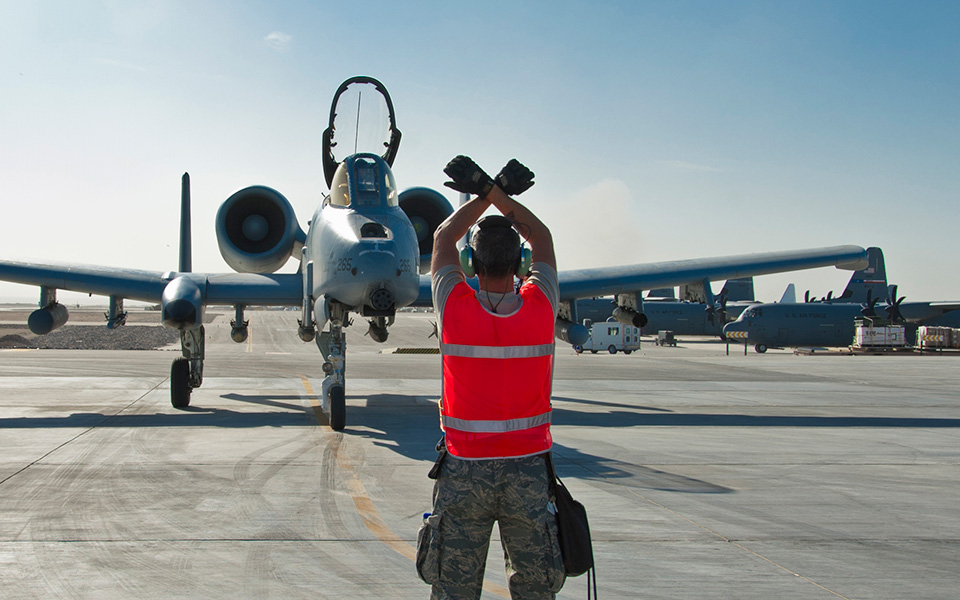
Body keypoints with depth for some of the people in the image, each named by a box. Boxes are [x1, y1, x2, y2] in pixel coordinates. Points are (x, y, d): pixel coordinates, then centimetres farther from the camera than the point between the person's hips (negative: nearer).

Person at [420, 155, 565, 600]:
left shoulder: (456, 309, -11)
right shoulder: (540, 308, -8)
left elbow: (443, 238, 8)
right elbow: (541, 236, 10)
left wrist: (486, 192, 14)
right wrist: (494, 190, 10)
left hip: (465, 473, -1)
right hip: (529, 469, 1)